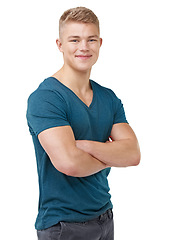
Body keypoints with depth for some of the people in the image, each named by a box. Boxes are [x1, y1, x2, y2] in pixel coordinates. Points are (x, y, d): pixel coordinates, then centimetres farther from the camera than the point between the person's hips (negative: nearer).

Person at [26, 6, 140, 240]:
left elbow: (133, 153, -7)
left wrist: (83, 145, -22)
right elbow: (69, 162, -28)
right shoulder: (44, 98, -17)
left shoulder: (109, 98, 5)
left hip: (105, 217, 6)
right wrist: (111, 155, -9)